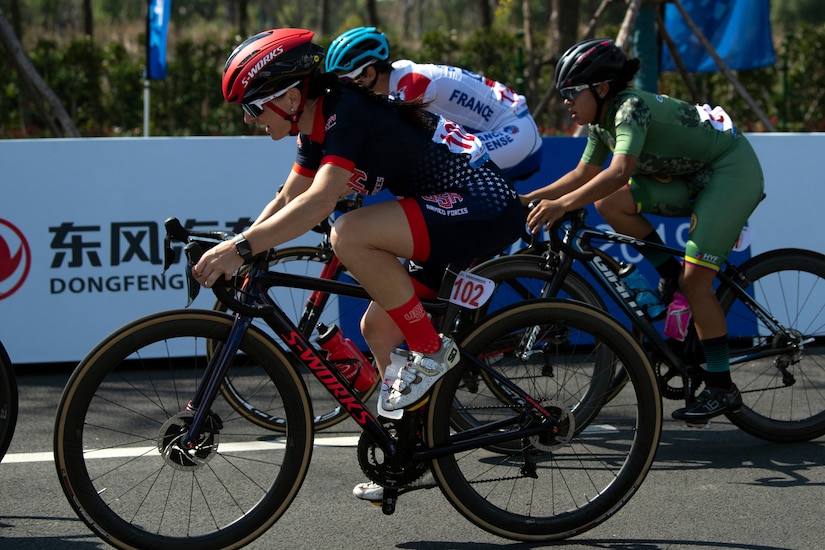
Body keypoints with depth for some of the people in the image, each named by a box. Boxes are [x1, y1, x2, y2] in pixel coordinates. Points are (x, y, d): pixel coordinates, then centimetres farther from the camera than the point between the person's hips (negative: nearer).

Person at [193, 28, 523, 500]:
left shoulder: (347, 113, -20)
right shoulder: (318, 127, 10)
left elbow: (318, 203, -32)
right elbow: (286, 203, 18)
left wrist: (241, 247, -35)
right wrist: (232, 254, 9)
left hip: (486, 208, -11)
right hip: (458, 213, 11)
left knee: (351, 235, -28)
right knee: (377, 329, 11)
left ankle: (432, 351, -12)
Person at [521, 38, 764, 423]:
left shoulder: (631, 108, -26)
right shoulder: (601, 121, 1)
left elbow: (619, 171, -41)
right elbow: (584, 174, 11)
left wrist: (562, 205, -45)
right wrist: (532, 197, 1)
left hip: (733, 172, -9)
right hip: (694, 177, 9)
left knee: (694, 280, -16)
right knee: (609, 204, -10)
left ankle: (721, 388, -7)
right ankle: (669, 272, 7)